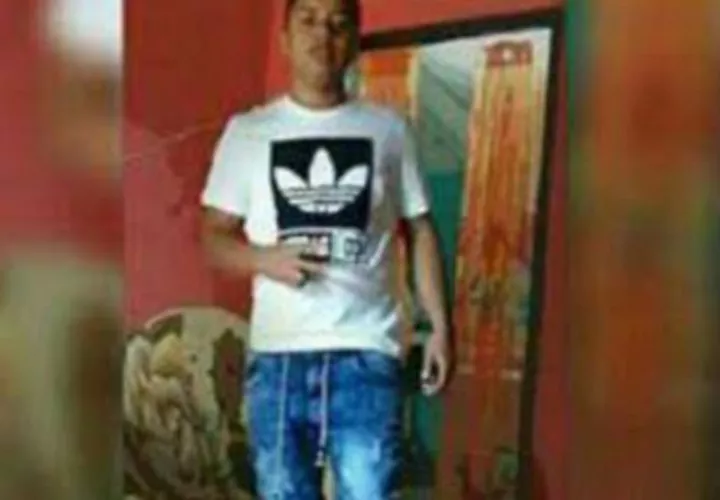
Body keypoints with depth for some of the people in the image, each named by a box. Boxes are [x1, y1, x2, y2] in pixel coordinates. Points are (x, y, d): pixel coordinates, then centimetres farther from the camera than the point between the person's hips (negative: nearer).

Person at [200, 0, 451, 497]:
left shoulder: (388, 130, 7)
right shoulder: (247, 131, 7)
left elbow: (420, 230, 11)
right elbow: (214, 236, 8)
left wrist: (441, 325, 4)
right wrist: (264, 258, -12)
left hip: (366, 351, -1)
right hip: (278, 353, 1)